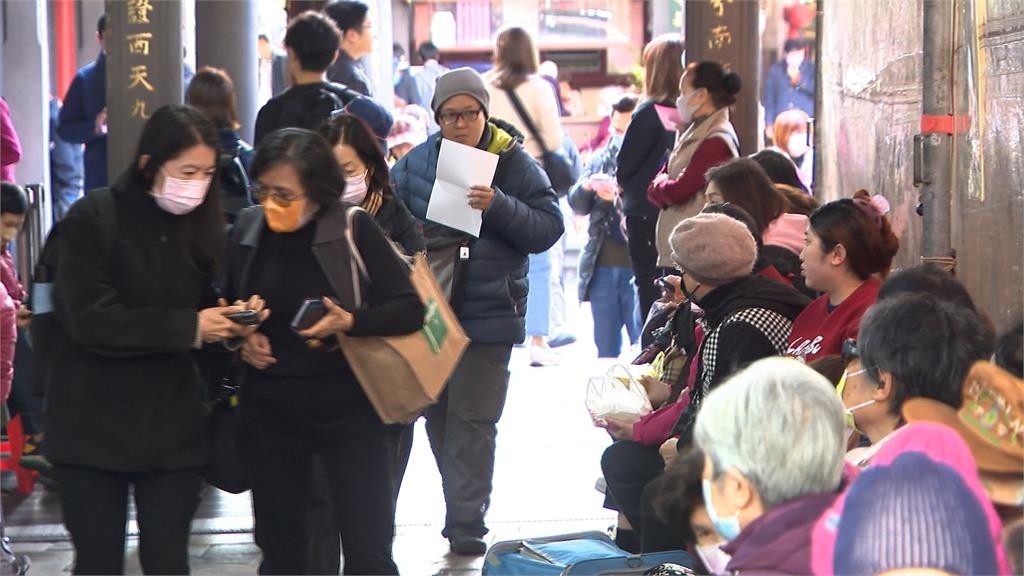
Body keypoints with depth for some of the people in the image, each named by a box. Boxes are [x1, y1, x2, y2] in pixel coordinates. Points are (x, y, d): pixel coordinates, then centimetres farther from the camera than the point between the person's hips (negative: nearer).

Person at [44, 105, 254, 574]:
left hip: (172, 425, 4)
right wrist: (188, 327, -21)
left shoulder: (200, 225, 5)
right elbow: (91, 320, -18)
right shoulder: (92, 219, -10)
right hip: (94, 424, -3)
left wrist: (230, 321, -12)